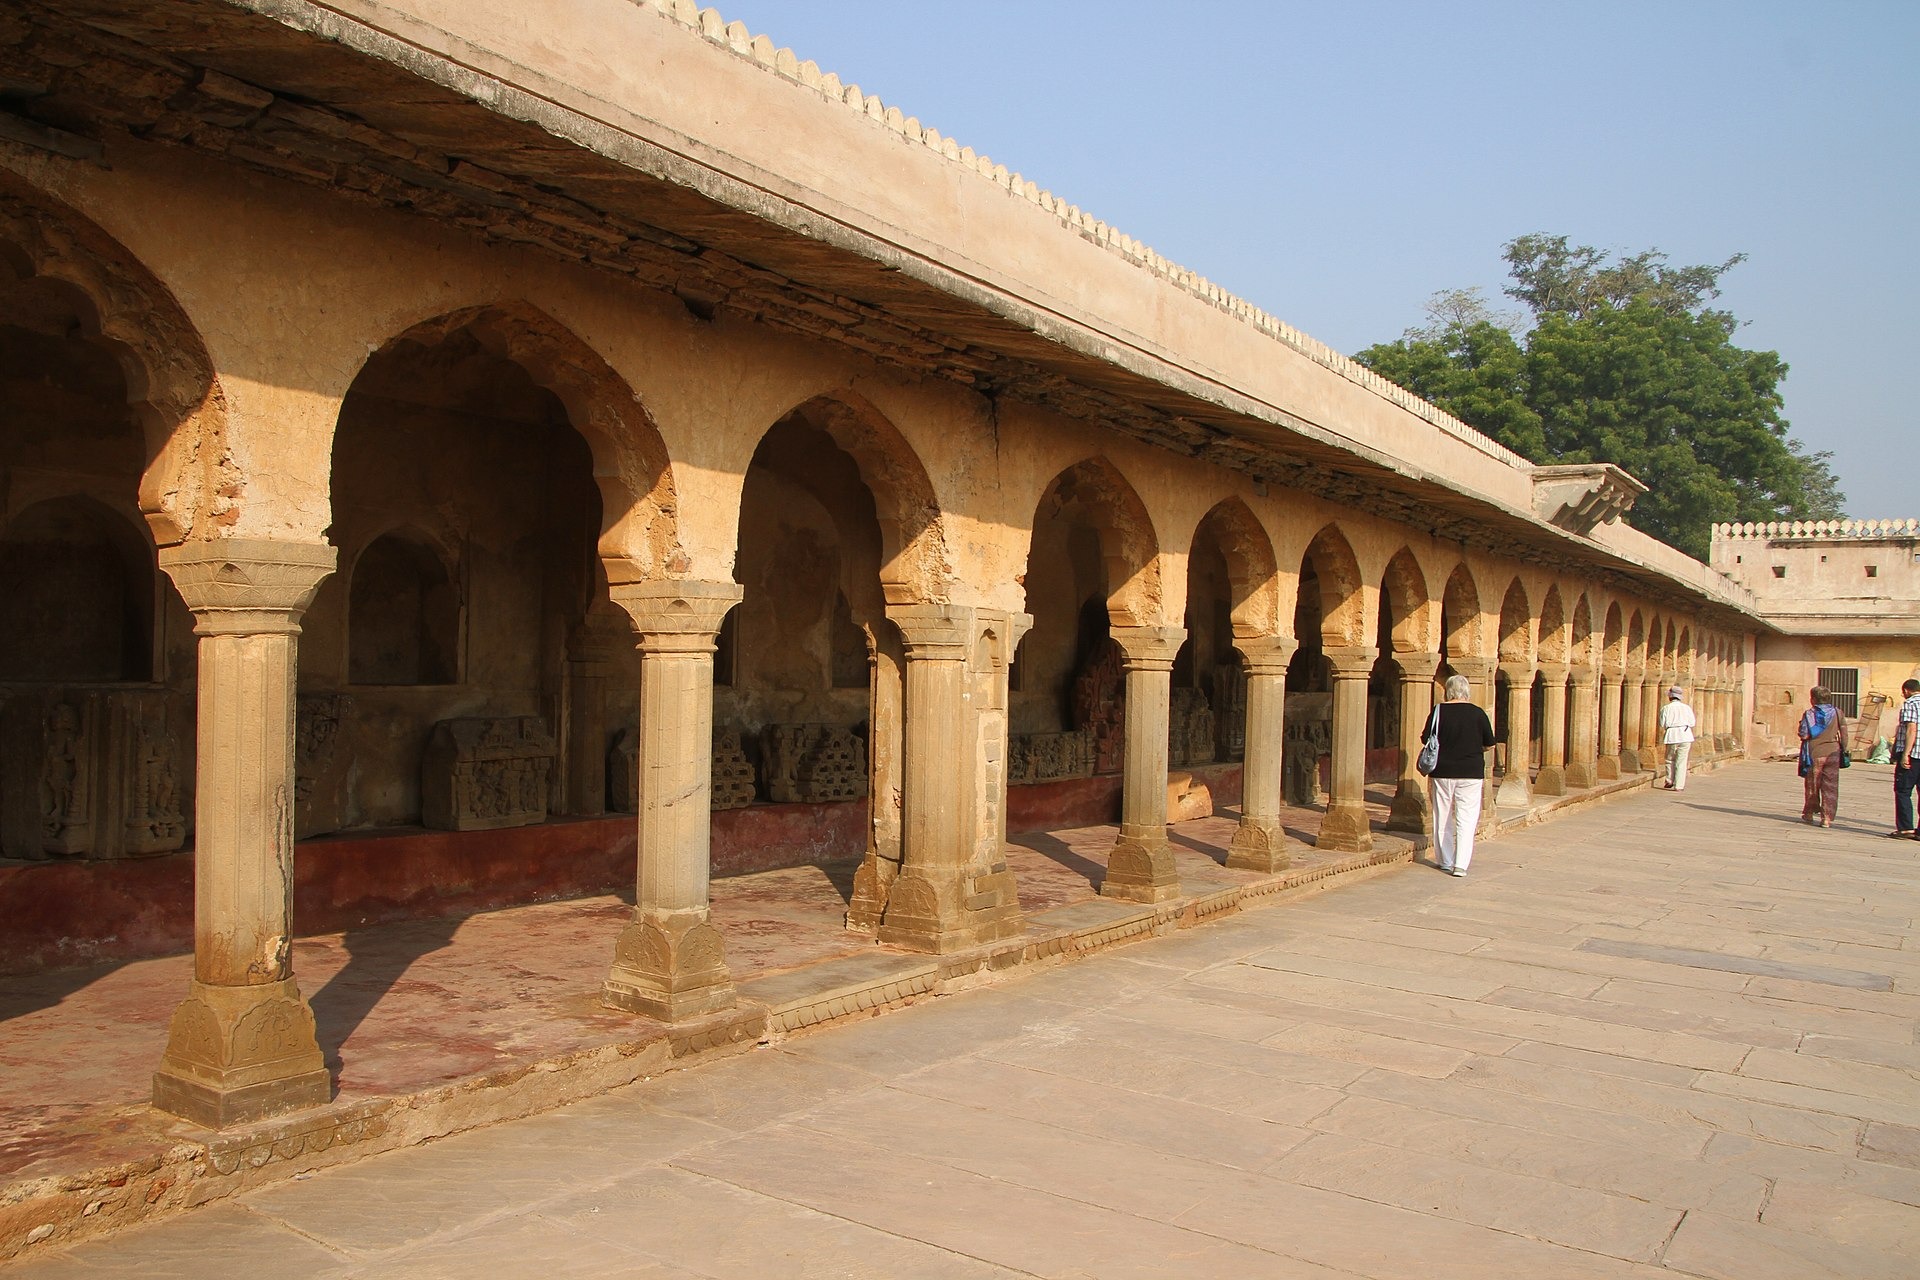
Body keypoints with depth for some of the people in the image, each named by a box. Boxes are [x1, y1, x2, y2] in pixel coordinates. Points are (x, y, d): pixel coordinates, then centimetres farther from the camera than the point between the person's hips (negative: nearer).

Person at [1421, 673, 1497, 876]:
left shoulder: (1439, 711, -5)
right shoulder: (1477, 713, -4)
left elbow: (1426, 739, -1)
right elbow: (1488, 744, 3)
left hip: (1442, 771, 1)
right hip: (1471, 772, -1)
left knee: (1442, 818, 11)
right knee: (1466, 818, 1)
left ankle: (1445, 862, 19)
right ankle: (1461, 864, -7)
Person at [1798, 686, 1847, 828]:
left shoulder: (1809, 714, -8)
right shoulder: (1837, 712, 1)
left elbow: (1804, 735, -15)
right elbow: (1844, 733, 0)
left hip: (1814, 754, -2)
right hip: (1832, 753, 2)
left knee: (1812, 785, 12)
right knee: (1830, 787, 3)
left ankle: (1809, 814, 24)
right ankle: (1827, 818, -1)